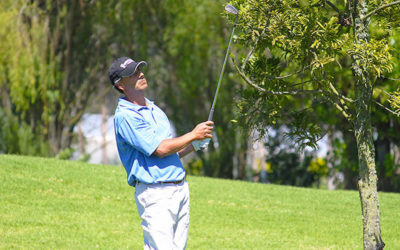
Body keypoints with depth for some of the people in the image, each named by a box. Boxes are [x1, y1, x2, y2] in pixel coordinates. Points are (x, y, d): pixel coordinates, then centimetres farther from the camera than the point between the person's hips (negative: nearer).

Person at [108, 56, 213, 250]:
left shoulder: (154, 109, 18)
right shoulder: (124, 116, -11)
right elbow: (160, 149, -17)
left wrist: (194, 146, 6)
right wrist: (193, 135, -8)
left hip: (180, 188, 8)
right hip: (155, 193, -8)